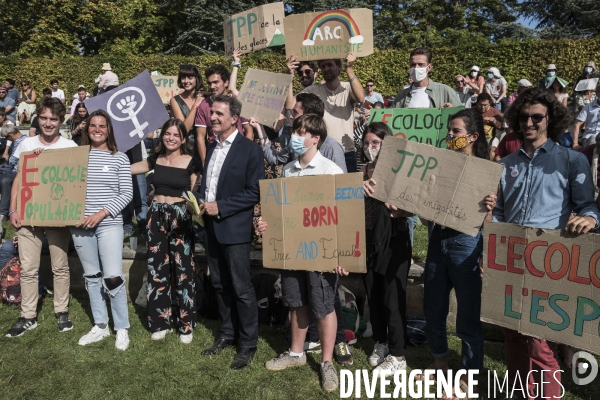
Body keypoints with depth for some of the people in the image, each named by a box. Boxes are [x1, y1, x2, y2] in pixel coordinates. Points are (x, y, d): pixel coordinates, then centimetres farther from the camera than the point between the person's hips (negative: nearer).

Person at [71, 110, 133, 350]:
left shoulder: (119, 158, 0)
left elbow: (126, 194, -4)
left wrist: (102, 213, -13)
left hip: (110, 224, -3)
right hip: (80, 225, 3)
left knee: (113, 277, -7)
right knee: (91, 276, 12)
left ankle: (122, 328, 10)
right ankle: (100, 326, 25)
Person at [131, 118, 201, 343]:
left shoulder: (191, 163, -3)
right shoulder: (155, 160, 8)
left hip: (180, 217, -4)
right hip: (157, 216, 4)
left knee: (182, 270, 0)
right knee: (157, 269, 7)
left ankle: (186, 325, 13)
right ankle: (160, 322, 20)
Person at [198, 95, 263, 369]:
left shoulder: (250, 150, -10)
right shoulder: (211, 147, 13)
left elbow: (254, 193, -15)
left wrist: (220, 207, -18)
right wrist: (200, 203, 0)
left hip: (234, 228, -7)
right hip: (212, 226, 7)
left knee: (241, 288, 0)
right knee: (220, 284, 16)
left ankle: (248, 343, 15)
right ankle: (227, 333, 31)